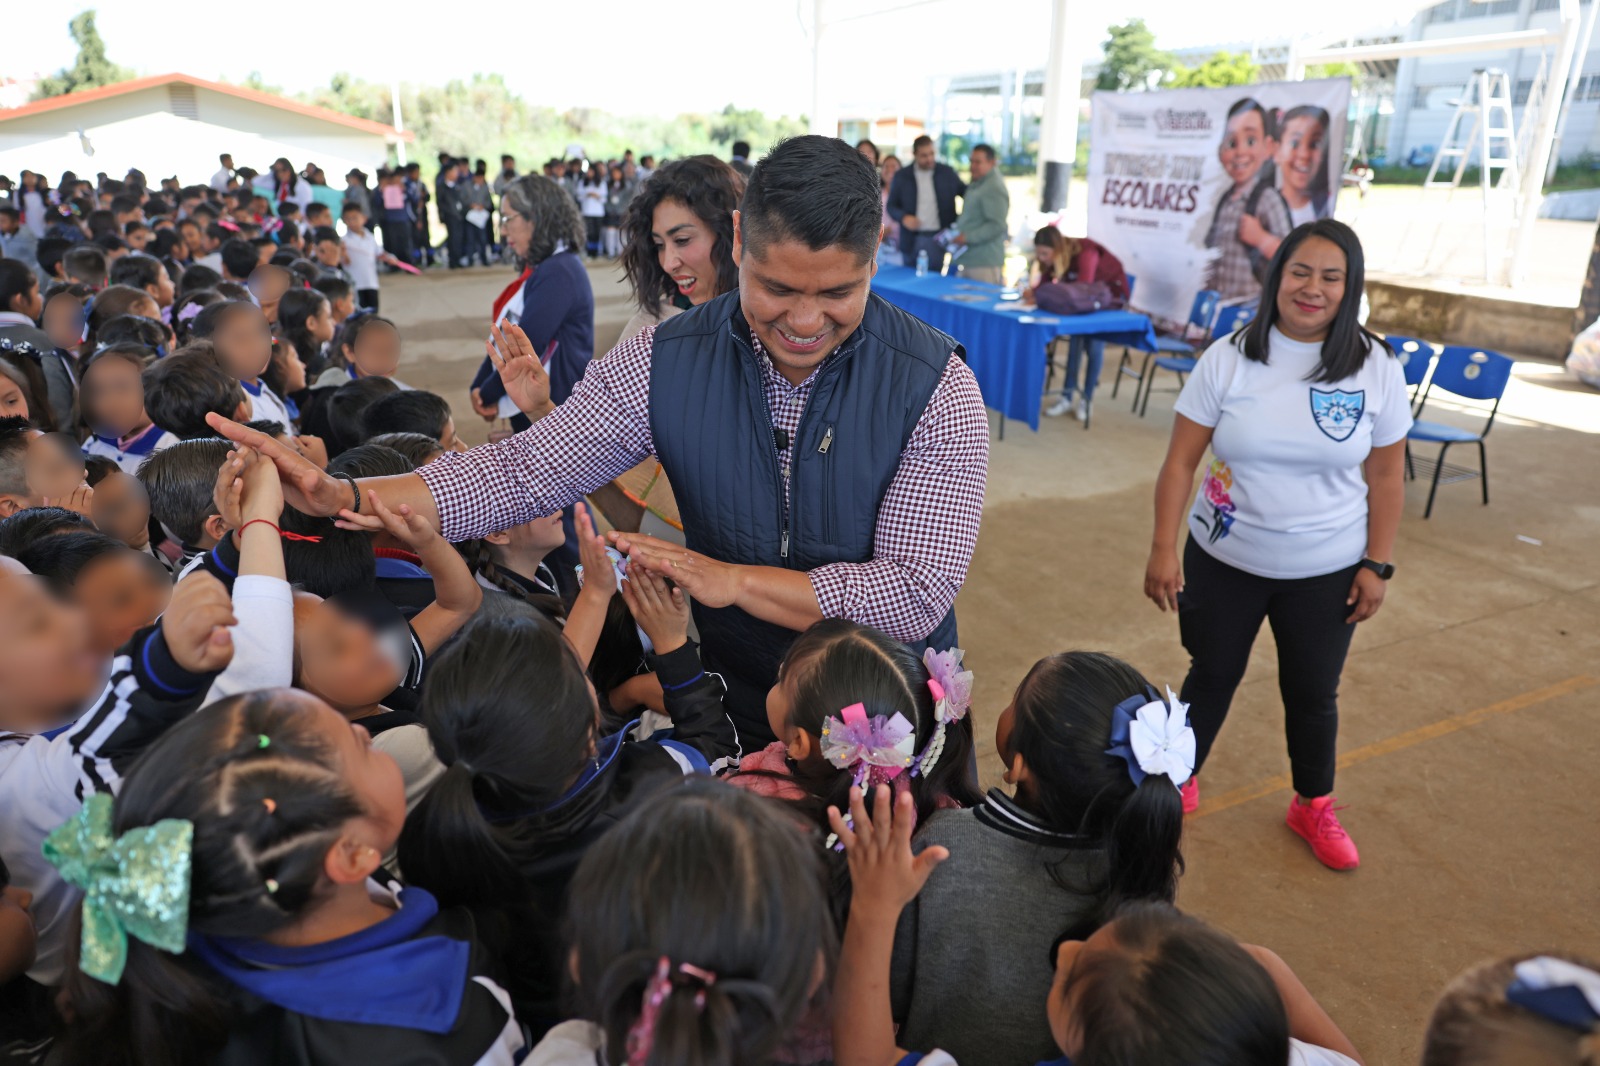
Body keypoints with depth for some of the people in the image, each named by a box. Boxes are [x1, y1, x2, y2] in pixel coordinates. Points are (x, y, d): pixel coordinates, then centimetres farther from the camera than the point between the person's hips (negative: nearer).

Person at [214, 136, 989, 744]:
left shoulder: (934, 385, -19)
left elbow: (917, 594, -23)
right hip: (734, 705, 2)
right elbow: (524, 472, -13)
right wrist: (349, 498, -25)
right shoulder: (664, 362, -12)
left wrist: (732, 579, -27)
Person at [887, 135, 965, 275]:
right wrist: (903, 217, -13)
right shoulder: (902, 176, 4)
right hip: (912, 240, 1)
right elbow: (891, 205, 7)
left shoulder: (946, 172, 4)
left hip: (938, 238, -1)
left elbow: (966, 192, 12)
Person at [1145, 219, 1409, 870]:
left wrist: (1377, 565, -1)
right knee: (1211, 677, 16)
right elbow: (1181, 461, -9)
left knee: (1313, 694, 15)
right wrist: (1163, 549, -13)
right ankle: (1178, 783, 38)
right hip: (1223, 561, 0)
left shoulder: (1375, 368, -6)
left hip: (1326, 571, 1)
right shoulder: (1228, 357, -10)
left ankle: (1313, 807, 39)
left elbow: (1385, 476, 1)